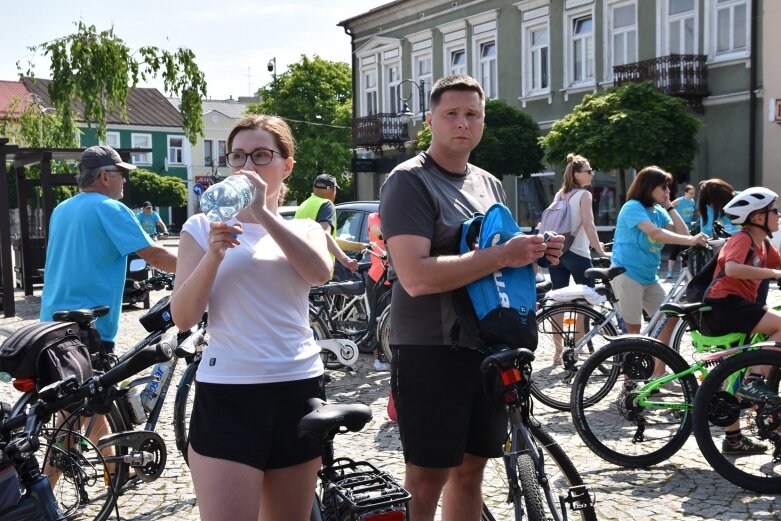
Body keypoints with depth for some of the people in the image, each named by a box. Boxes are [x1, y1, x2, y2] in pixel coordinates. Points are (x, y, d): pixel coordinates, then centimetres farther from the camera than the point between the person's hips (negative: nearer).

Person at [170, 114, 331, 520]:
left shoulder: (303, 228, 10)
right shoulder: (202, 227, 4)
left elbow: (320, 273, -13)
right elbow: (182, 319, -4)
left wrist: (263, 214, -17)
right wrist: (214, 255, -17)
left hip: (298, 390, 3)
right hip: (225, 395, -3)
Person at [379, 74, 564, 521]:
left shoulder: (490, 184, 14)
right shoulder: (410, 182, -10)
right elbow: (416, 277, -23)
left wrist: (534, 255, 2)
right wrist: (501, 256, -22)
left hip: (487, 347, 7)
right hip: (431, 351, -7)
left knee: (471, 468, 15)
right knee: (427, 478, 0)